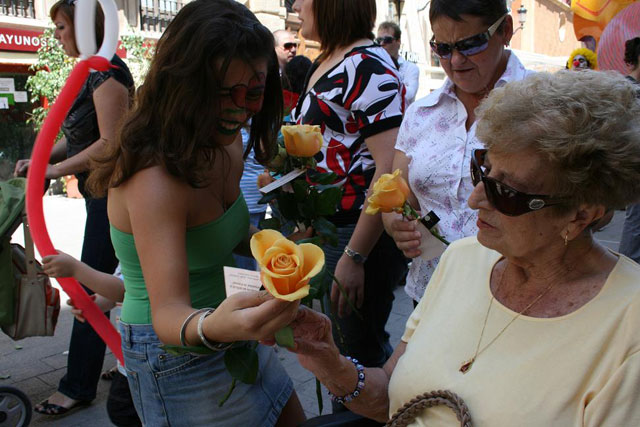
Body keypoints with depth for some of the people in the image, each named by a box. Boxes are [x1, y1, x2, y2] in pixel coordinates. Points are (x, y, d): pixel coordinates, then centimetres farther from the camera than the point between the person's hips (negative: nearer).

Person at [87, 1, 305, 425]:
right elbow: (167, 313, -34)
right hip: (176, 356, -8)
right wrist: (211, 327, -55)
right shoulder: (154, 179, -29)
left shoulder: (225, 146, -3)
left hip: (232, 339, 8)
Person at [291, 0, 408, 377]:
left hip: (363, 230, -9)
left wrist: (354, 257, -25)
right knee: (335, 339, 21)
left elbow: (390, 166, -25)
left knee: (359, 346, 5)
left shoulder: (367, 67, -17)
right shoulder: (325, 63, 13)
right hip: (327, 223, 10)